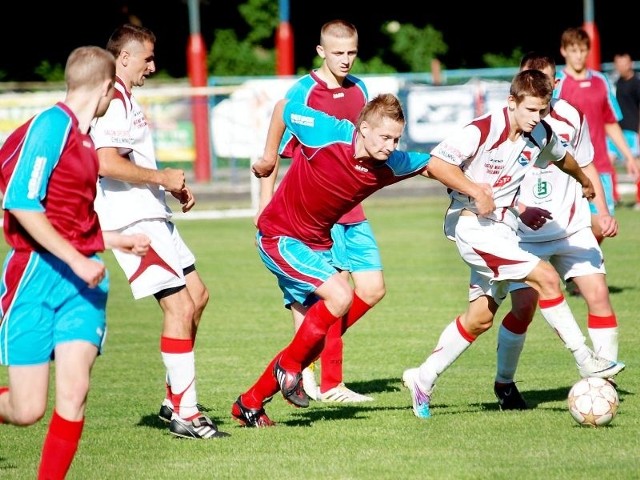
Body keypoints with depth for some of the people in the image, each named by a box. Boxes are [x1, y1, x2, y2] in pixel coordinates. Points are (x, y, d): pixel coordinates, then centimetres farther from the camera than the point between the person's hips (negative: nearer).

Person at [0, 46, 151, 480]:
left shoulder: (83, 138, 16)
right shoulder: (52, 124, -10)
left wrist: (119, 241, 33)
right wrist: (77, 260, -20)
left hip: (82, 277, 7)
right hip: (37, 274, -7)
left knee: (74, 391, -10)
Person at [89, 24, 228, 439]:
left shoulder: (126, 99, 19)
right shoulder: (112, 102, -15)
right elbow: (107, 163, -28)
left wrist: (172, 187, 17)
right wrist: (162, 178, -18)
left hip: (152, 215, 11)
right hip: (133, 222, -11)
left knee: (197, 294, 14)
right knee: (179, 306, -13)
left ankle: (175, 399, 19)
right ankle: (185, 414, -10)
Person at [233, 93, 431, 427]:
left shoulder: (390, 165, -11)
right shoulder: (328, 133, -25)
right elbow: (283, 107, -8)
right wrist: (269, 156, 2)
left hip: (317, 245, 7)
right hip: (280, 236, -7)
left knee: (316, 336, 8)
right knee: (340, 296, -24)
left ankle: (249, 403, 22)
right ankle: (289, 365, -3)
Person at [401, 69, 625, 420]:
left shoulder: (541, 135, 1)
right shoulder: (483, 130, -20)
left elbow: (562, 156, 25)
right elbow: (436, 164, -20)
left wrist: (584, 181, 42)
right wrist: (475, 190, -26)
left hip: (502, 226, 8)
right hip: (472, 223, -8)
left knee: (481, 316, 10)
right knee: (545, 276, -19)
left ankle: (423, 379, 22)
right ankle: (587, 364, -13)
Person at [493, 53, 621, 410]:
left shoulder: (571, 118, -1)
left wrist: (603, 211, 6)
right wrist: (521, 210, -25)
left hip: (572, 228, 3)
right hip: (524, 234, -3)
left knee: (598, 294, -10)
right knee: (524, 306, -13)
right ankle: (505, 383, 11)